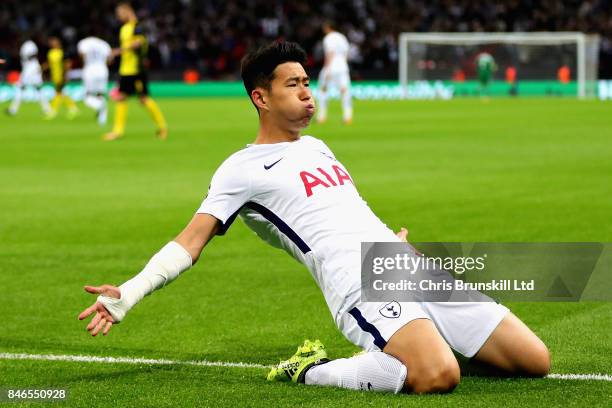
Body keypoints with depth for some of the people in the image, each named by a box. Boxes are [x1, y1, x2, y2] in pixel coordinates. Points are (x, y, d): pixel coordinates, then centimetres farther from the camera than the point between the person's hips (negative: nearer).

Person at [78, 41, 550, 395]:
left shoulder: (316, 146, 24)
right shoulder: (242, 169, 3)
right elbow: (192, 240, -5)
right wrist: (129, 293, -16)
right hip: (361, 286, -8)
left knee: (534, 360, -1)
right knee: (437, 377, -36)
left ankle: (395, 351, 14)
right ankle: (312, 371, -11)